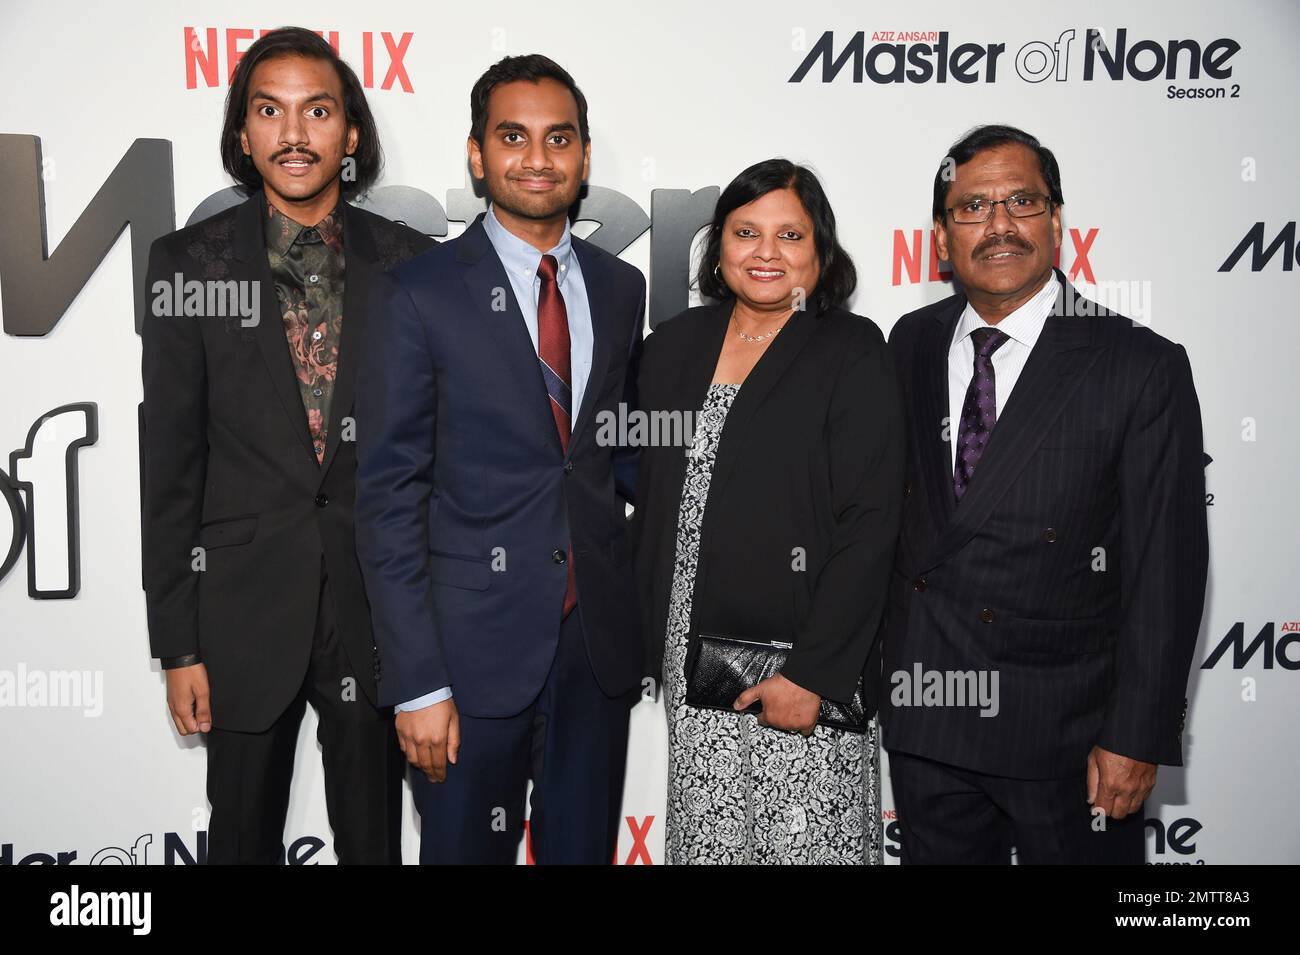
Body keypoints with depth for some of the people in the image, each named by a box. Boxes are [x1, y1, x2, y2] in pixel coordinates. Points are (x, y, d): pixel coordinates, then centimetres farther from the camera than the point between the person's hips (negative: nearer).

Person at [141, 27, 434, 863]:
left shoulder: (410, 263, 0)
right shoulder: (188, 263, -2)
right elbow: (171, 461, -2)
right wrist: (177, 642, -3)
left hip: (377, 602, 1)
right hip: (245, 602, 0)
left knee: (374, 834, 14)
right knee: (244, 834, 16)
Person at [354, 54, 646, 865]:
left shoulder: (621, 288, 7)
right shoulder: (422, 295, -7)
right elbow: (390, 499, -9)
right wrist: (417, 683, -13)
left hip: (599, 644, 4)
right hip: (474, 650, -4)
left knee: (585, 849, 16)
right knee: (467, 849, 12)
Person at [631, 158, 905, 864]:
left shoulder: (852, 353, -6)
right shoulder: (674, 347, 8)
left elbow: (869, 525, -11)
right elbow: (650, 506, 12)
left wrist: (813, 673, -16)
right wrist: (654, 644, 8)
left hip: (810, 671, -4)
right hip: (690, 663, 4)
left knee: (808, 842, 3)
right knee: (705, 837, 11)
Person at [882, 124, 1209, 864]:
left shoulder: (1143, 367, -11)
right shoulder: (910, 345, 3)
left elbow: (1165, 569, -11)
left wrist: (1137, 736, -12)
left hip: (1067, 732, -3)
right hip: (925, 722, 4)